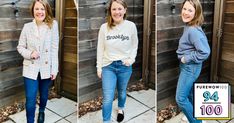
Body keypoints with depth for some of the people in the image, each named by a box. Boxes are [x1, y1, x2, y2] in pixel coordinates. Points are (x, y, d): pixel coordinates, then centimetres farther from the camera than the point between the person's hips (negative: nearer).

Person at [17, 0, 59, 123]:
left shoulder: (53, 25, -9)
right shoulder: (27, 27, -5)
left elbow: (54, 49, -7)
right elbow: (20, 47, 4)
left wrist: (54, 69, -7)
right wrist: (29, 54, -17)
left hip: (46, 68, 0)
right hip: (30, 68, 0)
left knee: (44, 95, 21)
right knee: (30, 100, -1)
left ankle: (42, 111, 51)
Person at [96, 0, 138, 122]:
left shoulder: (131, 26, -9)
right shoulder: (104, 27, -9)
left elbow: (134, 45, 4)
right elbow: (100, 49, -1)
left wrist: (132, 59, -10)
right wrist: (99, 67, 0)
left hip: (125, 66, 1)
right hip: (108, 66, -1)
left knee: (122, 92, 23)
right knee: (107, 98, -3)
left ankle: (120, 109, 53)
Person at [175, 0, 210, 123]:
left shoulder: (194, 31, -26)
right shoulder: (188, 26, 3)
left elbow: (204, 52, -31)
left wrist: (187, 59, -20)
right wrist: (185, 58, 5)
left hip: (190, 67, -9)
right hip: (186, 66, 9)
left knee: (180, 98, -2)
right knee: (189, 94, 23)